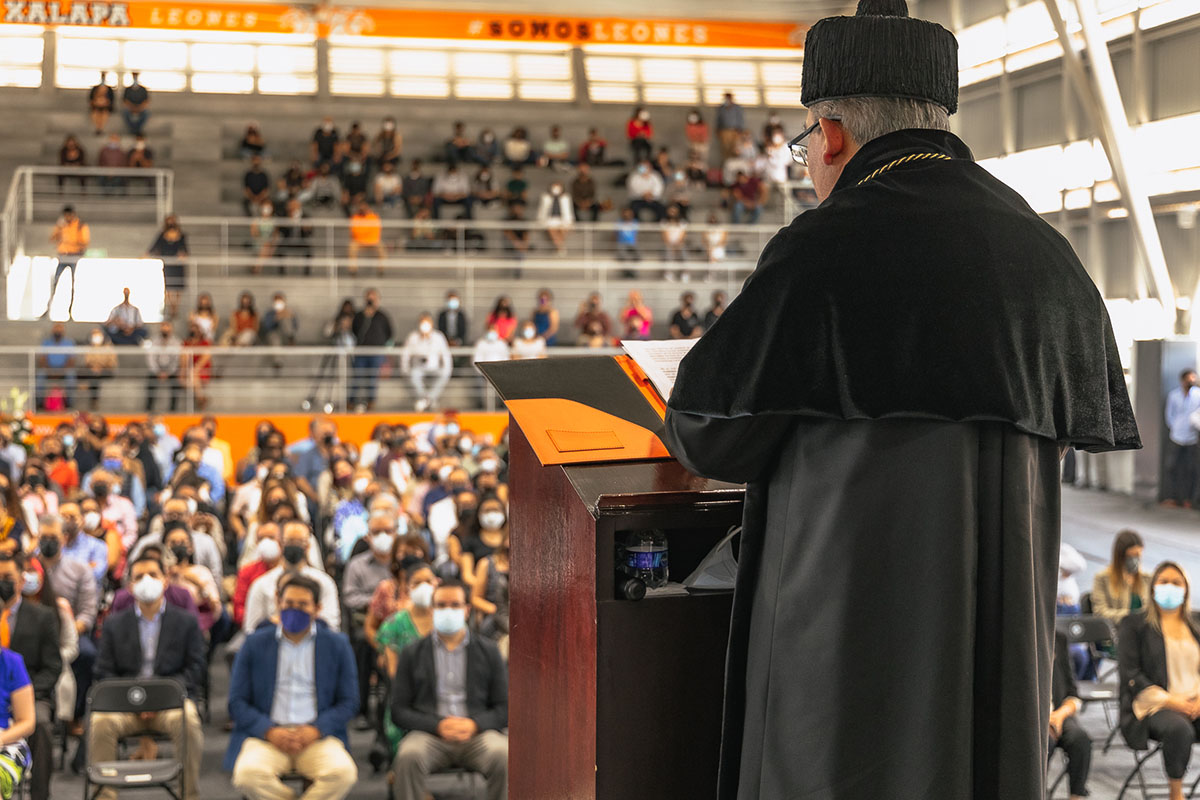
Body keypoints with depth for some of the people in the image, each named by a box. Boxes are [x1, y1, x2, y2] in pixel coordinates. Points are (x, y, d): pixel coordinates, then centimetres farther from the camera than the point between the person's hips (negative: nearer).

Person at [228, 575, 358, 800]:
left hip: (317, 735, 0)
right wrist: (269, 731, -10)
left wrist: (316, 730, -9)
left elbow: (349, 702, 9)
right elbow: (237, 702, 8)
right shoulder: (255, 644, 10)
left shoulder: (337, 645, 10)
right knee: (248, 773, -33)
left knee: (343, 773, -33)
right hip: (265, 735, 0)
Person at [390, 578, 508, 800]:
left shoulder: (488, 650, 15)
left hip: (476, 734, 0)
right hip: (428, 735, 0)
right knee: (409, 755, -35)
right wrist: (438, 725, -11)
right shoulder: (411, 653, 13)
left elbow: (504, 708, 10)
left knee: (503, 755, -33)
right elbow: (398, 711, 7)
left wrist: (474, 724, -11)